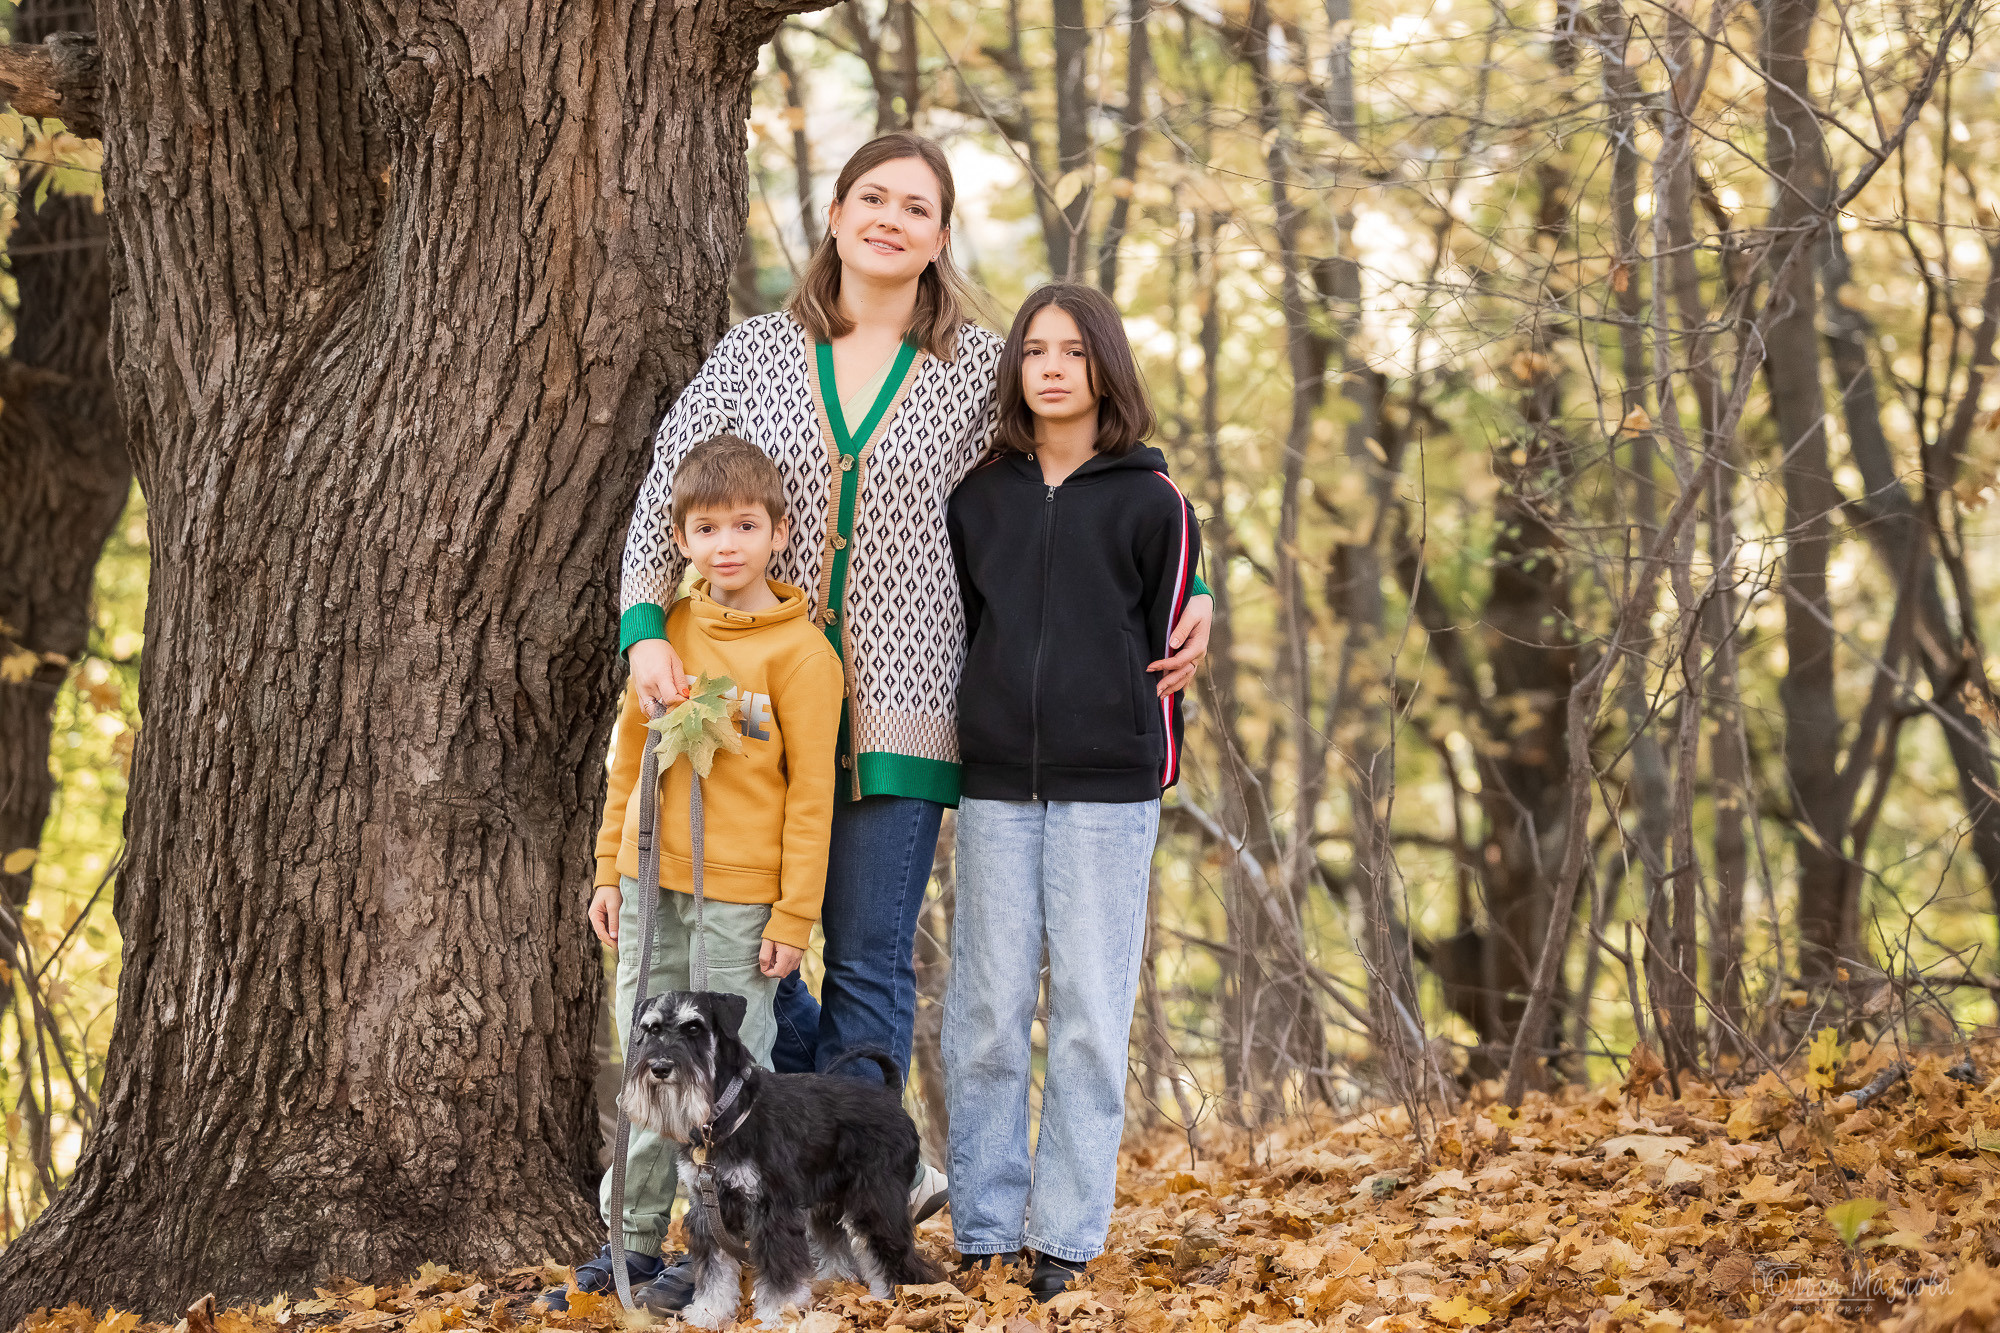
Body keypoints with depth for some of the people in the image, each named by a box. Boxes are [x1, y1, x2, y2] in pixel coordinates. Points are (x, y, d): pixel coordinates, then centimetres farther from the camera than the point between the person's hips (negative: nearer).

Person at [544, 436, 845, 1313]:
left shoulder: (798, 650, -8)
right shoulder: (665, 631, 7)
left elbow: (811, 790, -8)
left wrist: (794, 914, -9)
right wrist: (611, 869, 13)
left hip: (740, 895, -5)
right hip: (652, 882, 5)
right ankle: (633, 1243, 21)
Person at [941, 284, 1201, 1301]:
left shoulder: (1150, 499, 3)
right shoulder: (980, 497, 11)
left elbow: (1171, 638, 4)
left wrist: (1154, 764, 2)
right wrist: (971, 739, 14)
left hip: (1107, 788, -2)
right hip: (996, 785, 2)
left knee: (1090, 1014, 0)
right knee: (987, 1010, 2)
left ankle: (1067, 1233, 6)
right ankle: (984, 1230, 8)